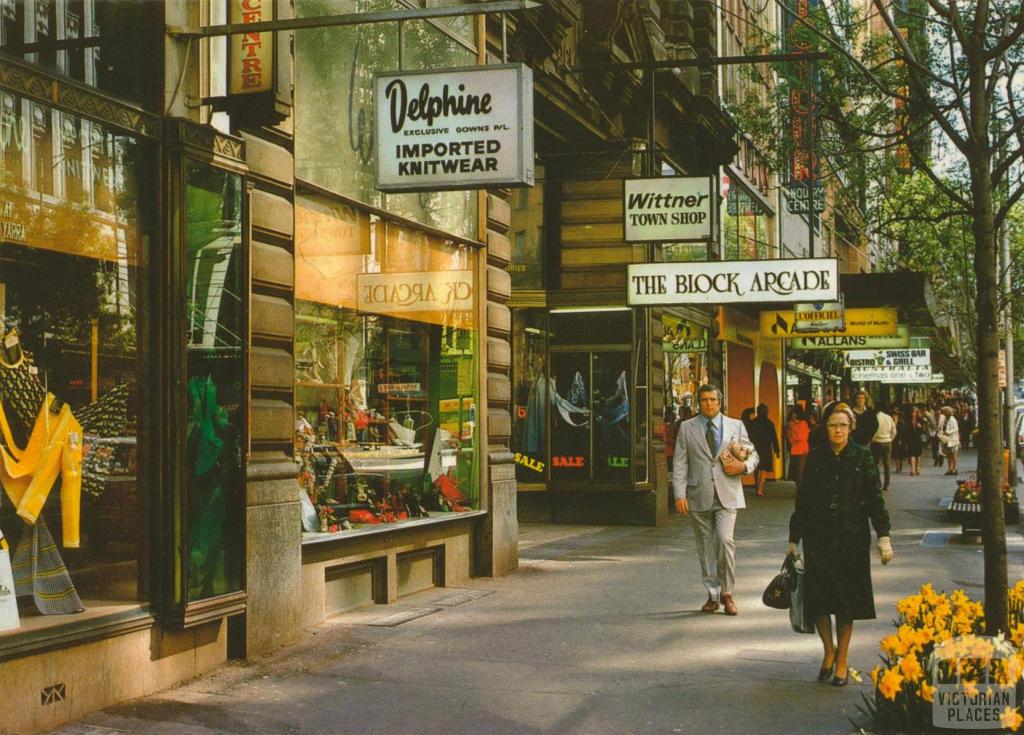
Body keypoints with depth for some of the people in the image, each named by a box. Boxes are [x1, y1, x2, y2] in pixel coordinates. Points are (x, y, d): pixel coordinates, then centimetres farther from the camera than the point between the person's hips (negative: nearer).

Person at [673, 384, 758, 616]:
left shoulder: (736, 426, 10)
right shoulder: (686, 428, 7)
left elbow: (752, 454, 16)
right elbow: (680, 464, 3)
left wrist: (743, 466, -7)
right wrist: (680, 494, -7)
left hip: (727, 495, -1)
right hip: (699, 496, 1)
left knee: (725, 540, -16)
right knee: (706, 547, 6)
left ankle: (727, 592, -1)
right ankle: (713, 595, 17)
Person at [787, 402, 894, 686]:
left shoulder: (863, 458, 0)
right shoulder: (815, 457, 4)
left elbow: (875, 500, 1)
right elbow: (802, 500, 7)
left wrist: (883, 537, -6)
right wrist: (794, 539, 8)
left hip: (852, 538, -1)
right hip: (818, 537, 1)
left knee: (847, 598, 3)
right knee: (817, 596, -2)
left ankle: (842, 660, 16)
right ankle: (828, 650, 21)